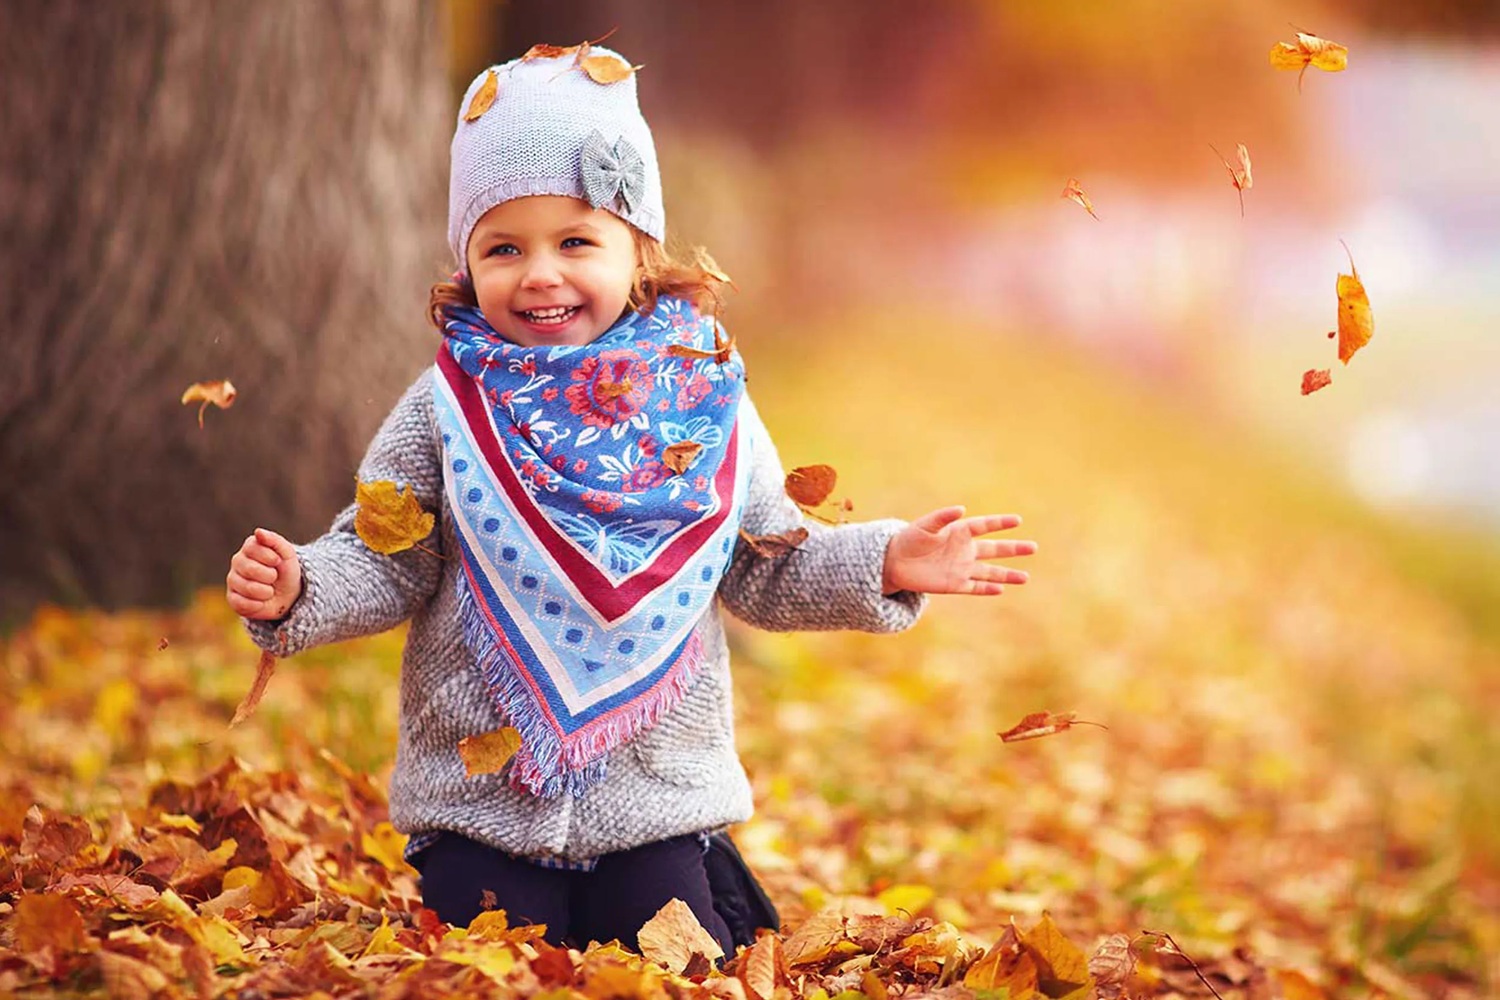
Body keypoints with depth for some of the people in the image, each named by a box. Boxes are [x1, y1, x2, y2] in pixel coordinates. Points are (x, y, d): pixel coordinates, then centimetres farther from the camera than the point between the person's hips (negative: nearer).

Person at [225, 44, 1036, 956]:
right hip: (478, 800, -1)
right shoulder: (449, 411, -3)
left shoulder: (704, 404, 1)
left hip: (660, 802, 1)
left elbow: (771, 570, 8)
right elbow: (386, 565, 1)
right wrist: (297, 589, -17)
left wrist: (885, 565, -4)